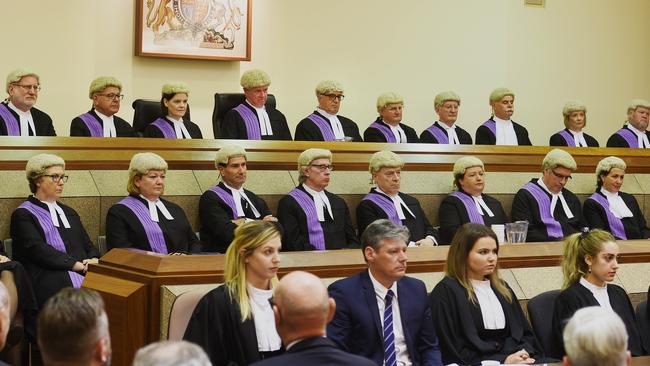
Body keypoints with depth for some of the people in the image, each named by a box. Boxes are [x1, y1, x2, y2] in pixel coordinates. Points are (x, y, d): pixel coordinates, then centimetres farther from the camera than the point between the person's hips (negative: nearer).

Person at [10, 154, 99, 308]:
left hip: (85, 277, 6)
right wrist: (78, 265, -14)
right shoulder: (23, 214, 7)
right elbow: (37, 249, -7)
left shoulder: (69, 212, 29)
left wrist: (93, 261, -2)